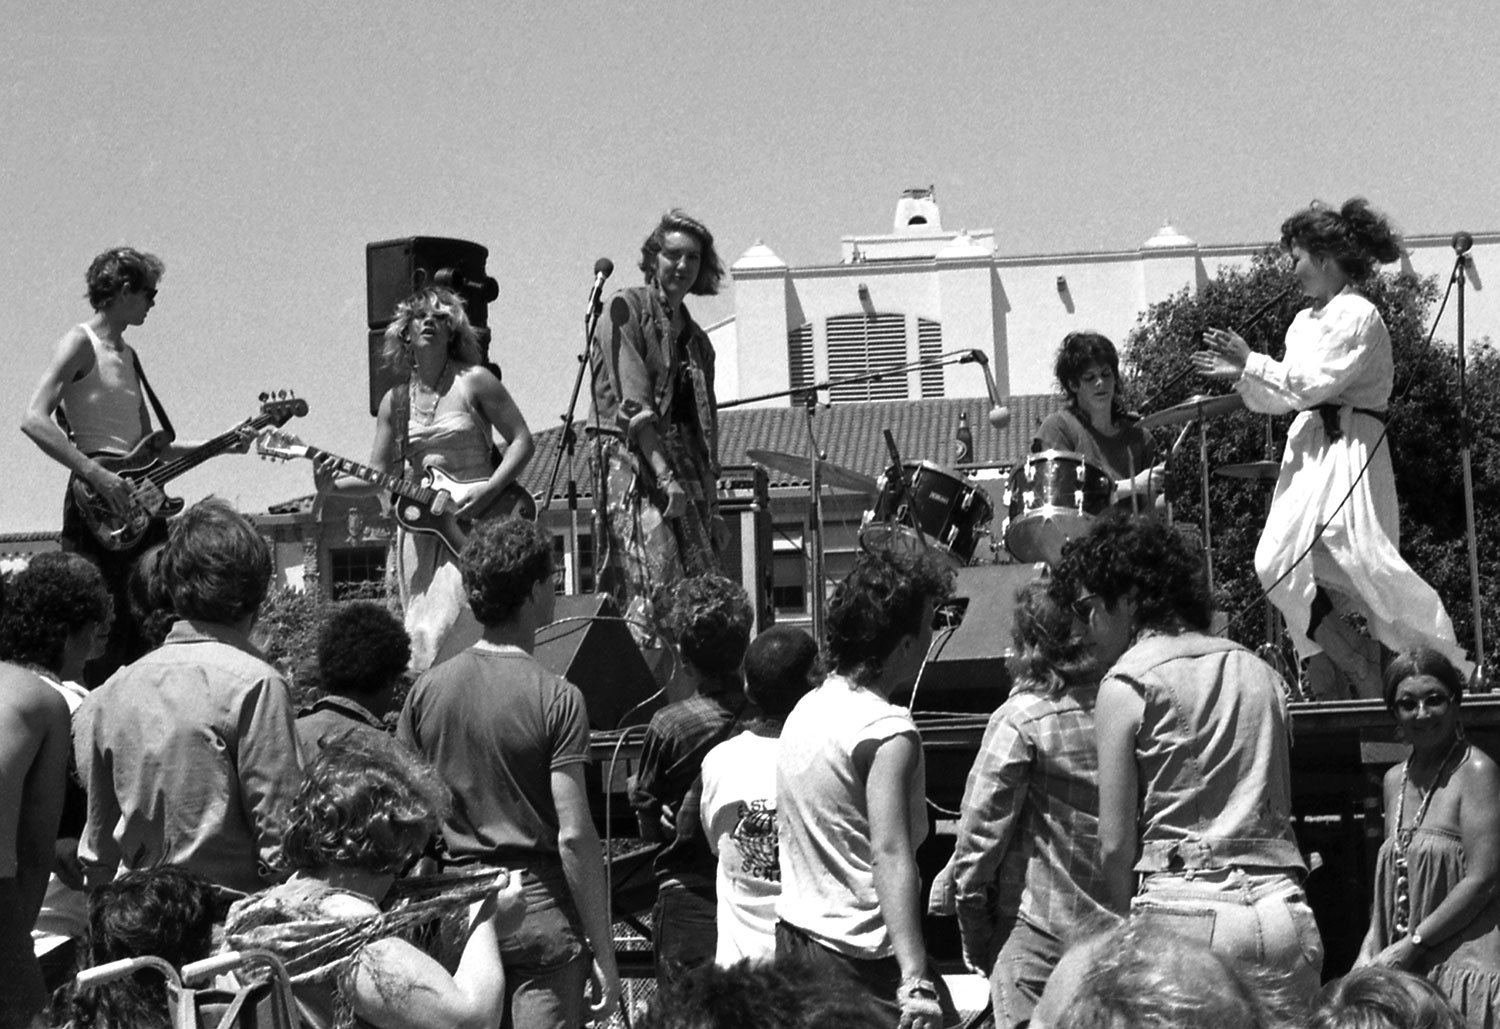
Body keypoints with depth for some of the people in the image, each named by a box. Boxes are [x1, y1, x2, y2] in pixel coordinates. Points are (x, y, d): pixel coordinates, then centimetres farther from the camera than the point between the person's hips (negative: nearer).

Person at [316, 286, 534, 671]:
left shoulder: (474, 382, -2)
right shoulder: (396, 400, 11)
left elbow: (522, 441, -1)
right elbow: (377, 477, 13)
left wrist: (489, 490, -14)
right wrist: (332, 487, -6)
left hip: (474, 524, -5)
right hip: (419, 523, 5)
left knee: (447, 631, -17)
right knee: (421, 634, 3)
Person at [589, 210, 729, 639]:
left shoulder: (695, 339, 22)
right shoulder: (627, 310, -1)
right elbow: (632, 403, -11)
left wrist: (712, 509, 15)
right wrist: (665, 476, -19)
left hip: (684, 471, 7)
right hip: (633, 462, -7)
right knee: (655, 588, -18)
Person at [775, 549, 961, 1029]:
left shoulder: (806, 710, 9)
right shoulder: (888, 732, -18)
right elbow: (889, 854, -29)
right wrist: (915, 980, -38)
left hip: (795, 938, 9)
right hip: (863, 961, -9)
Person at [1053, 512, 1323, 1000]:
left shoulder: (1127, 682, 1)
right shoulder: (1262, 673, 18)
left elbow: (1116, 844, -2)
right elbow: (1278, 807, 15)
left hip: (1188, 909, -5)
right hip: (1285, 910, 5)